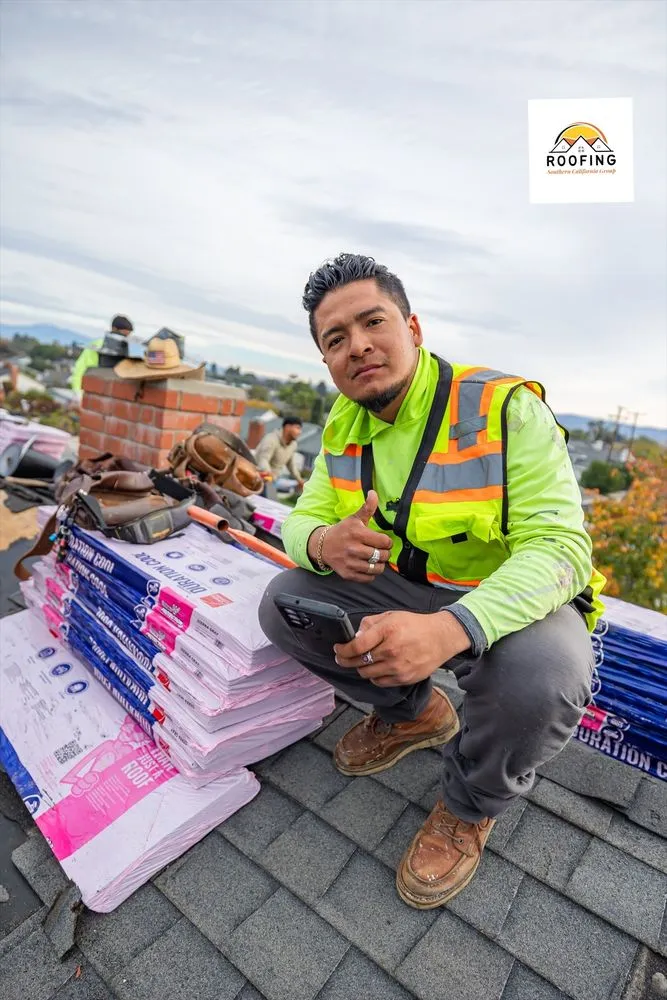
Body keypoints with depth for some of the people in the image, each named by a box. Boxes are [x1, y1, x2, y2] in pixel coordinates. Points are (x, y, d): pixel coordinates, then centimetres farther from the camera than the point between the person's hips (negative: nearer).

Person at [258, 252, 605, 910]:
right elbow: (302, 518, 0)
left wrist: (449, 629, -46)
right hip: (400, 589, 5)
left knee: (540, 679, -36)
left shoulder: (507, 408, -21)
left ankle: (471, 805, 2)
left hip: (510, 601, -4)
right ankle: (416, 713, 14)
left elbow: (558, 545, -28)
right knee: (283, 604, -10)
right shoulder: (345, 427, -2)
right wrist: (324, 543, -28)